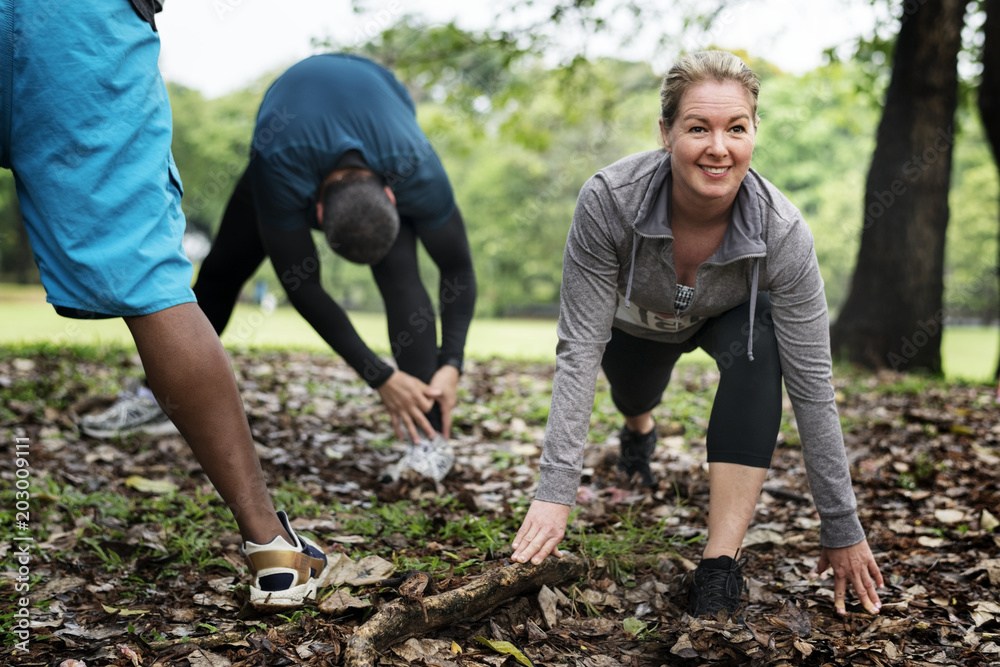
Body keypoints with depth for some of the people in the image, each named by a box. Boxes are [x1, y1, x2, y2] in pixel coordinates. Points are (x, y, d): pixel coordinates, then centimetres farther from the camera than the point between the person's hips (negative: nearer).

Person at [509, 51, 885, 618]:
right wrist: (555, 491, -41)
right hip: (637, 321, 1)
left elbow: (811, 385, -33)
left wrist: (842, 529, -28)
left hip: (730, 317, -1)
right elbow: (580, 348, -36)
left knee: (756, 345, -34)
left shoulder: (783, 233, -38)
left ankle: (721, 568, -30)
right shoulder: (609, 199, -40)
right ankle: (640, 424, 67)